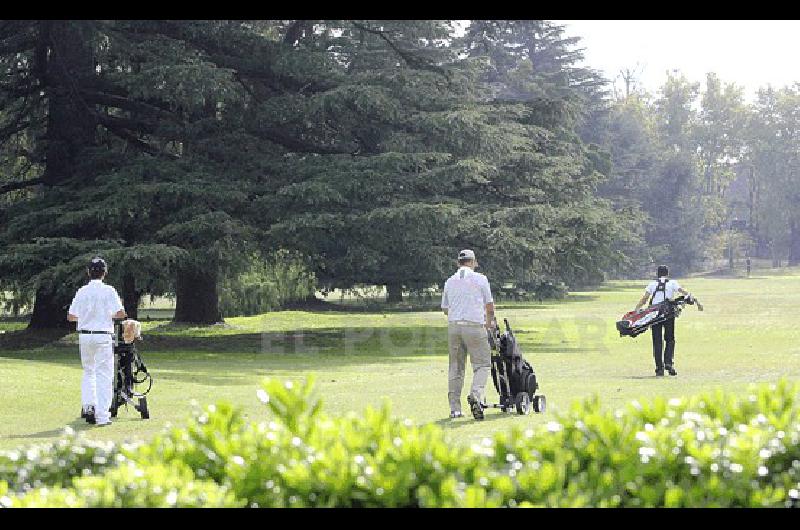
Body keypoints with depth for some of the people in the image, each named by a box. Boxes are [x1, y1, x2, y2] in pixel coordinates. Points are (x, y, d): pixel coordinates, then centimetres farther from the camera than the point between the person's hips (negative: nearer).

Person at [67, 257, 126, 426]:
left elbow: (70, 316, 6)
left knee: (88, 372, 21)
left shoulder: (82, 291, 2)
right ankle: (102, 415, -3)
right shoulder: (108, 291, -7)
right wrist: (110, 315, 7)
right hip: (103, 336, -3)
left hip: (84, 335, 3)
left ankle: (88, 405, 3)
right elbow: (121, 313, -14)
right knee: (104, 375, 0)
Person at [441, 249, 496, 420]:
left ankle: (454, 408, 8)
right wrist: (490, 321, 31)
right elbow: (489, 305, 12)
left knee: (455, 367, 9)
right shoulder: (480, 278, 3)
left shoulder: (449, 281, 13)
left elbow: (445, 308, 21)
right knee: (482, 363, 1)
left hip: (453, 325, 4)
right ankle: (476, 395, -24)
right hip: (474, 325, -4)